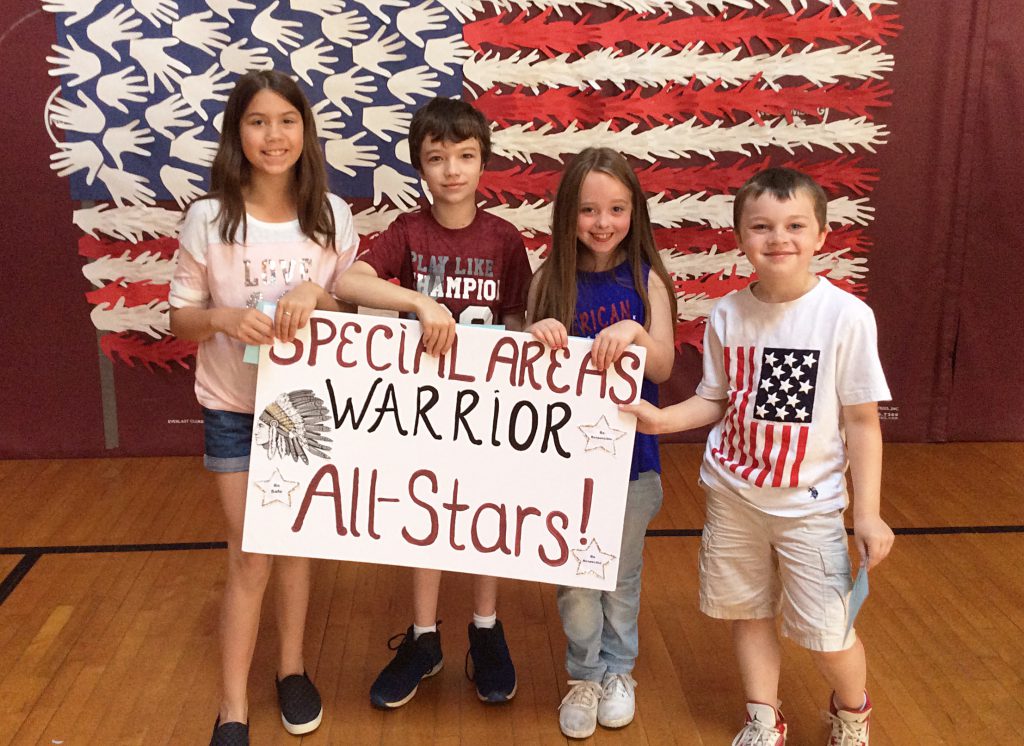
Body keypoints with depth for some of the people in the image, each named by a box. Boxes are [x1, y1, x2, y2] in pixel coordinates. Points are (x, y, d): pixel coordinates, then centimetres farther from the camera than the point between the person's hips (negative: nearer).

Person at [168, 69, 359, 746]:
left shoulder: (331, 214, -5)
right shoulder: (209, 217, -10)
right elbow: (181, 317, -3)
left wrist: (315, 296, -19)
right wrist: (224, 317, -25)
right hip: (234, 406, -1)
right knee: (249, 554, 2)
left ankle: (292, 667, 35)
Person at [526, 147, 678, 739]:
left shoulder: (646, 278, -6)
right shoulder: (551, 281, -4)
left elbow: (663, 366, -12)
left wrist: (635, 332, -32)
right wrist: (537, 334, -24)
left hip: (630, 450, 0)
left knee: (623, 572, 16)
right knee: (574, 573, 10)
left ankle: (618, 669, 37)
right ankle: (584, 675, 31)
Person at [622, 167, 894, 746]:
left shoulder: (847, 316, -14)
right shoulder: (728, 315, -4)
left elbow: (862, 422, -10)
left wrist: (868, 513, -11)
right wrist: (662, 418, -11)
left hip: (808, 504, -3)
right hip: (733, 496, 3)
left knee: (828, 633, 1)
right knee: (749, 612, 15)